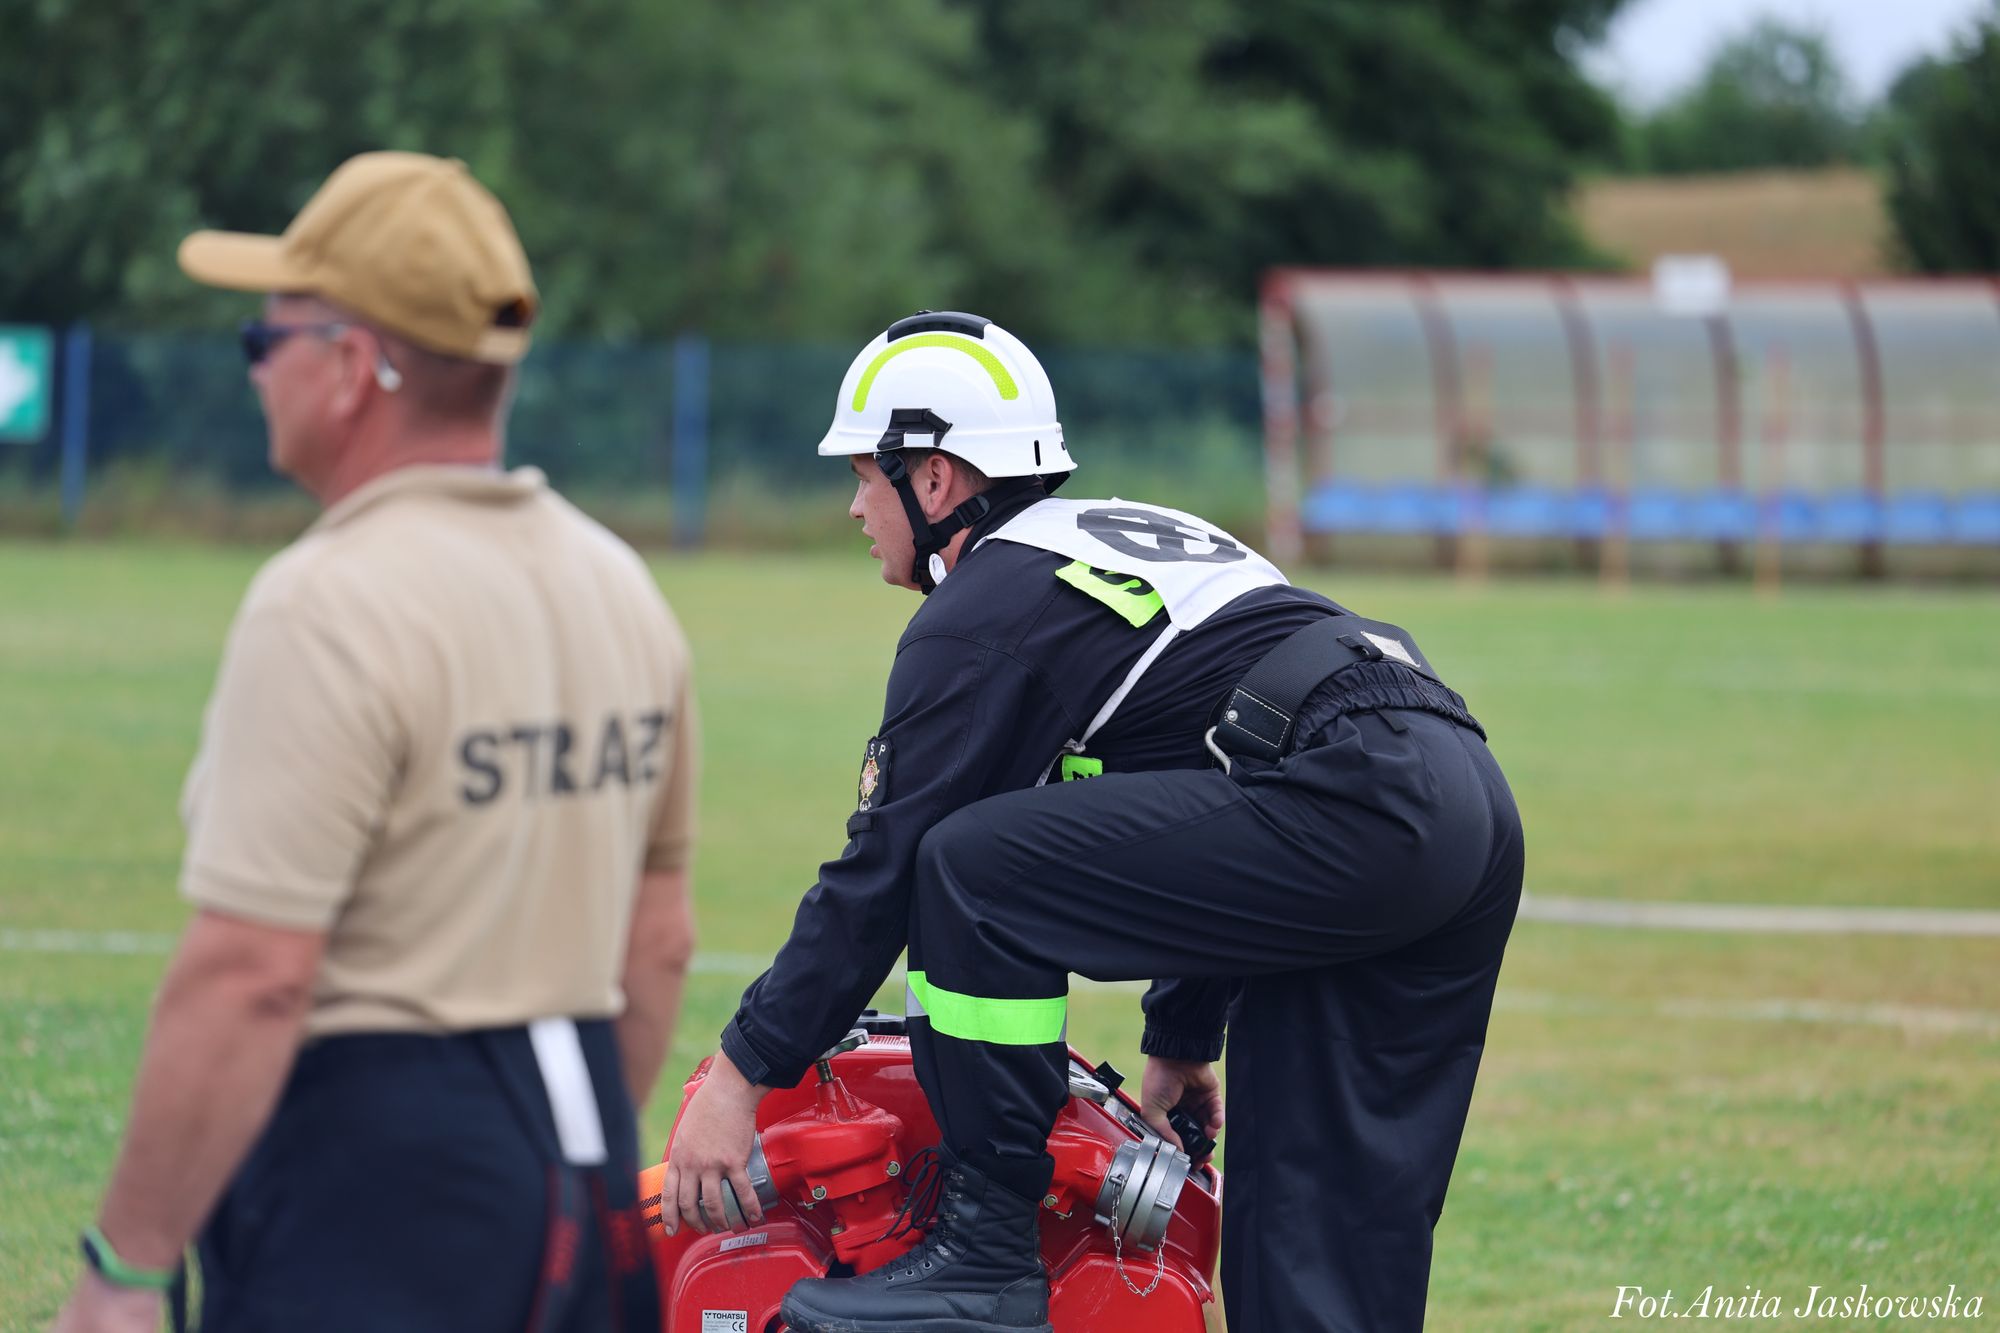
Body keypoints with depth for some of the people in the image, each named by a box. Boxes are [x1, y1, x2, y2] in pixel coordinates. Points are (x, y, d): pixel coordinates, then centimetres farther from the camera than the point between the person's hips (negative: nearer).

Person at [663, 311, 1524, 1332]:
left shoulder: (980, 614, 2)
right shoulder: (1131, 532, 30)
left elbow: (882, 868, 0)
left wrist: (743, 1070, 7)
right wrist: (1181, 1039, 44)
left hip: (1346, 807, -10)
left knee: (968, 867, -9)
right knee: (1314, 1216, 12)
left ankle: (987, 1248, -4)